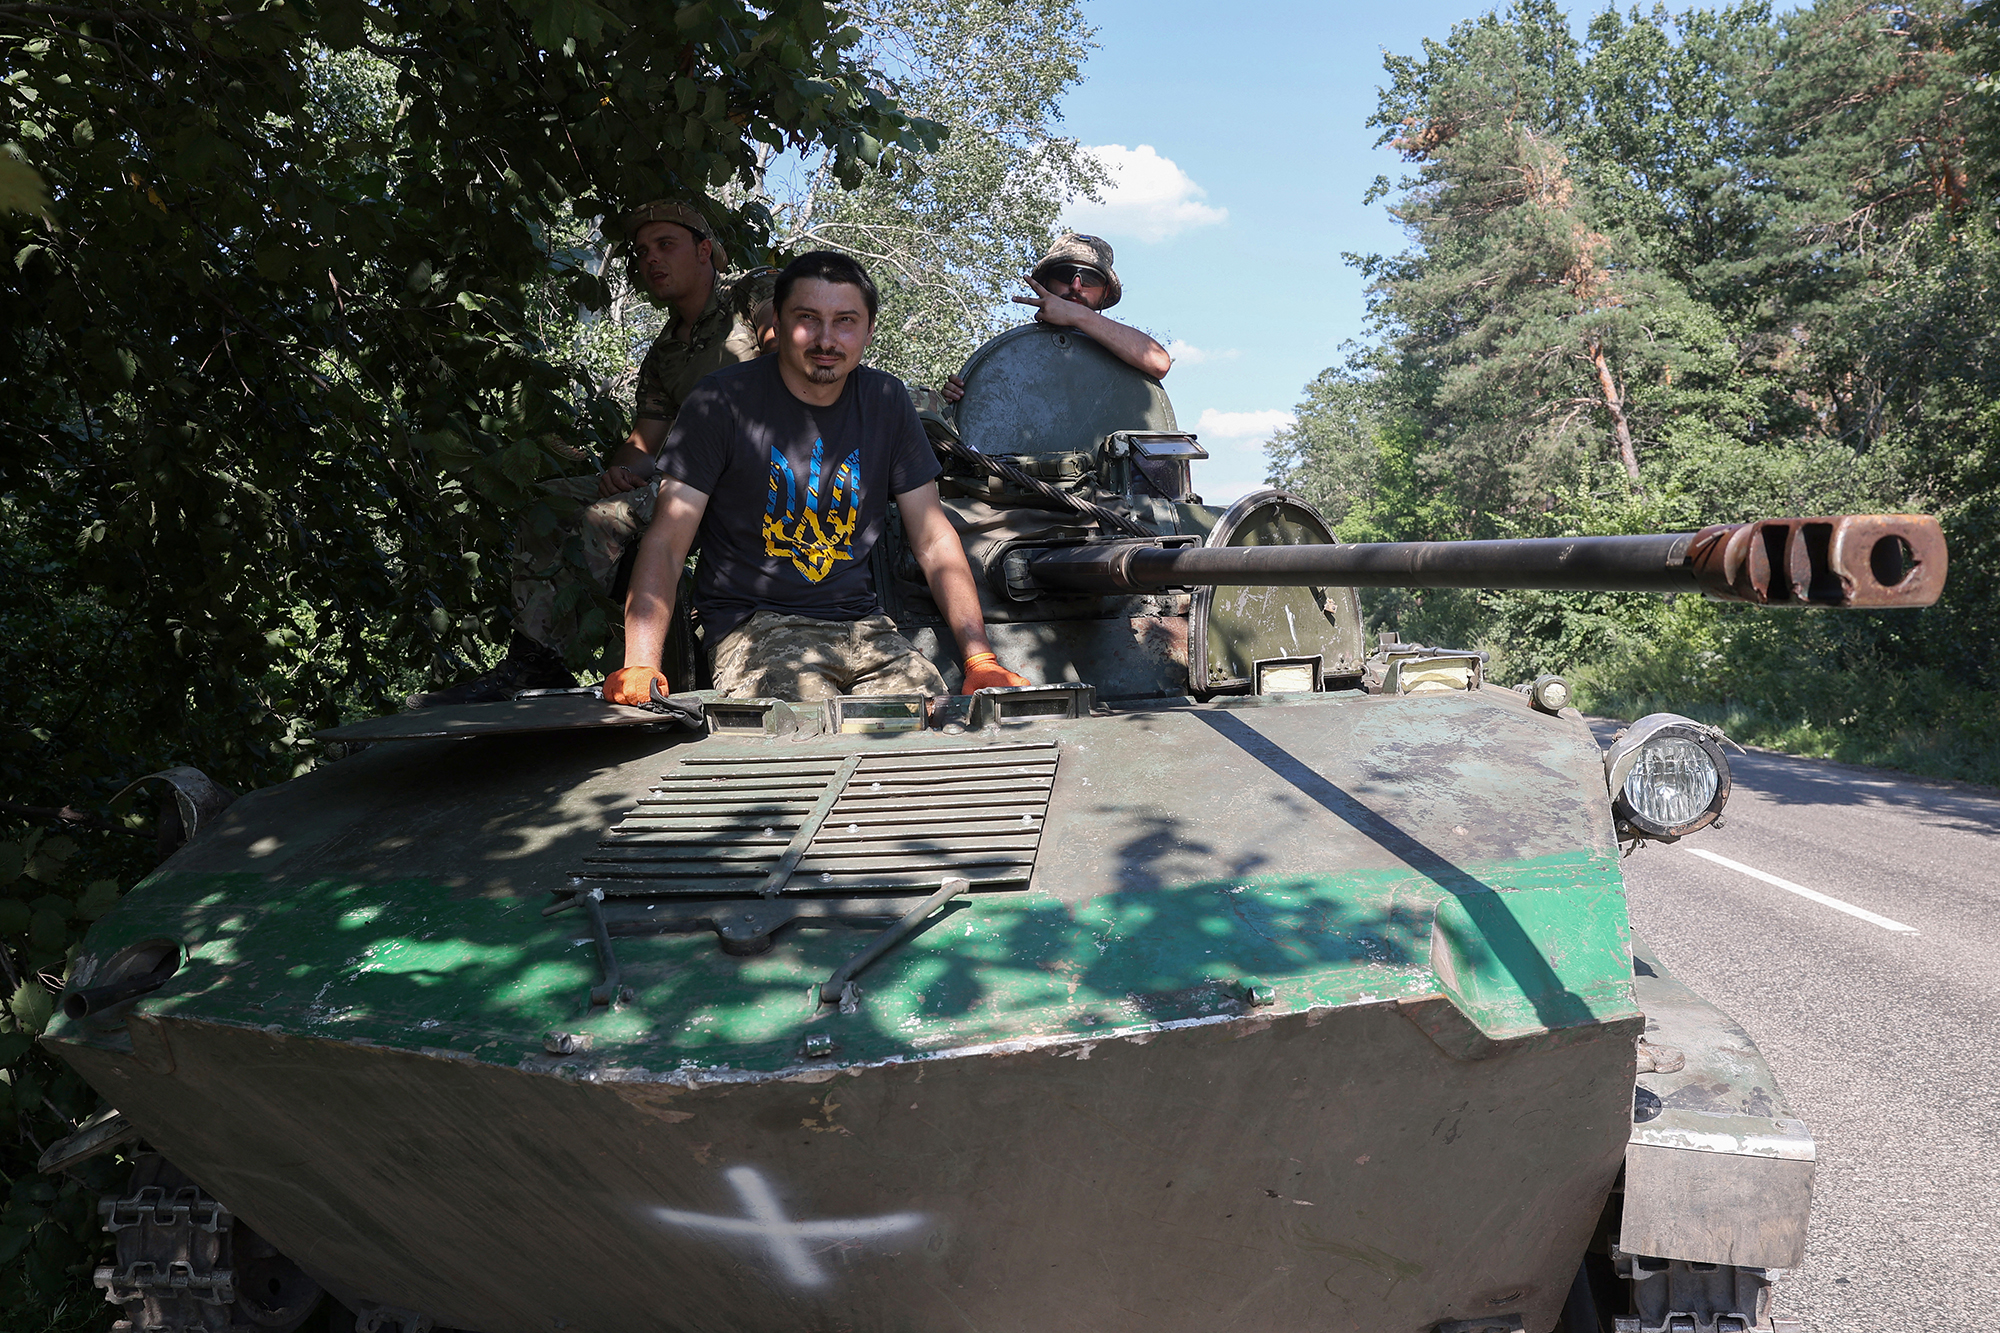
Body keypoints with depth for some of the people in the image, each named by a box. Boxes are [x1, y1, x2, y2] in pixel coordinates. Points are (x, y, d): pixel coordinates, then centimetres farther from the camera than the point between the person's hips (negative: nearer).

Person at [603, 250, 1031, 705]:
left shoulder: (886, 401, 7)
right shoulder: (722, 401, -5)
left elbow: (934, 540, 9)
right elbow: (666, 542, -9)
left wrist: (980, 658, -3)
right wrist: (640, 666, -25)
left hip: (862, 628, 4)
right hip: (753, 627, -4)